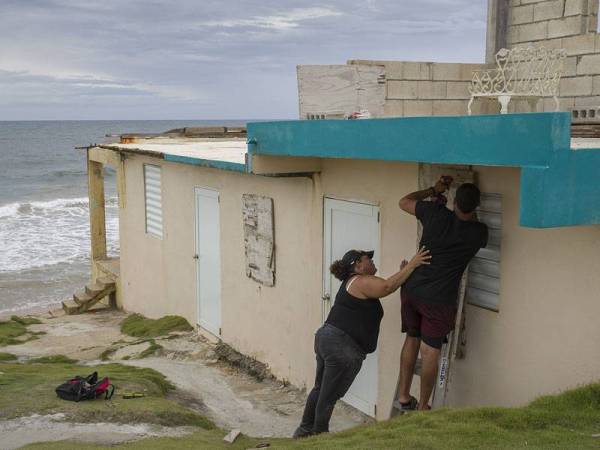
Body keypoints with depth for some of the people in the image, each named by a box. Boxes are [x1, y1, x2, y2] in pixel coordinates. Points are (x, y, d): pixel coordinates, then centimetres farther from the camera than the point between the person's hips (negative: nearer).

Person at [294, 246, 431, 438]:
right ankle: (319, 436, 15)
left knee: (320, 389, 21)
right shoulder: (362, 281, -10)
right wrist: (411, 265, -21)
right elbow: (388, 286, -26)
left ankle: (305, 430, 32)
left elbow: (383, 288, 19)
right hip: (342, 347, -10)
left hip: (325, 337, 10)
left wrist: (402, 272, 9)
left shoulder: (353, 282, 20)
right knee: (329, 397, 3)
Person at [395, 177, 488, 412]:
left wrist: (433, 190, 18)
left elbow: (404, 201, 11)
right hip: (438, 299, -3)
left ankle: (403, 396, 25)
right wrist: (470, 207, 20)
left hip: (412, 289, 3)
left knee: (412, 340, 18)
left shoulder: (436, 214, -7)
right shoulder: (478, 233, -9)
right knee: (430, 351, 6)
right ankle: (423, 406, 13)